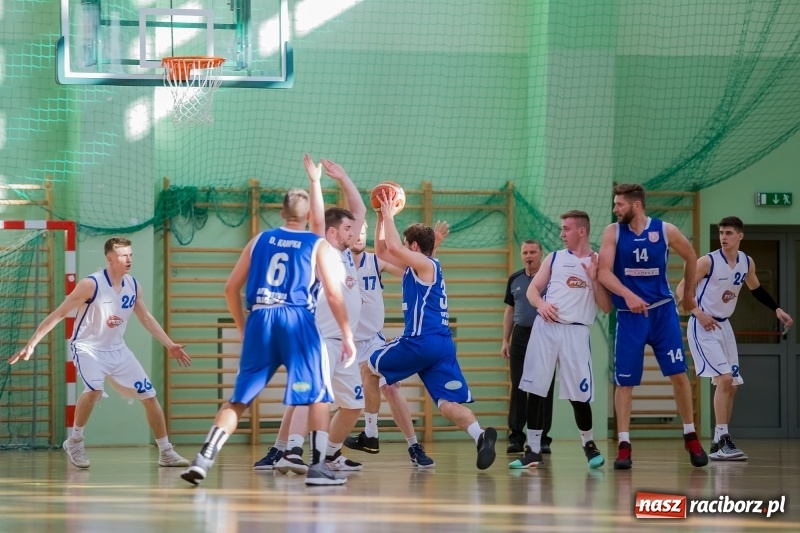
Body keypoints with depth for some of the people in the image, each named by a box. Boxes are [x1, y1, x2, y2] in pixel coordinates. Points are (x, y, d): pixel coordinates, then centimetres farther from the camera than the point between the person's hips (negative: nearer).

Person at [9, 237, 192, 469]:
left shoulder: (133, 285, -2)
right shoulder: (92, 284, -20)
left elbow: (146, 318, 14)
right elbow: (58, 314, -17)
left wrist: (169, 345, 11)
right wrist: (31, 344, -21)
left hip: (117, 349, 6)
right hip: (88, 348, -6)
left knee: (149, 395, 2)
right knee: (94, 389, -33)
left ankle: (166, 452, 14)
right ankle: (74, 441, -11)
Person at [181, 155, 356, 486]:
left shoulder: (260, 241, 15)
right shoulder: (317, 246, 6)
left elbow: (231, 289, 15)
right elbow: (334, 295, 0)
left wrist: (243, 329, 25)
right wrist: (347, 336, 5)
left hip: (259, 320, 3)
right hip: (298, 321, -3)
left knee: (239, 398, 9)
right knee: (319, 396, 8)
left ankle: (204, 459, -2)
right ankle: (318, 466, -1)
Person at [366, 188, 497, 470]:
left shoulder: (426, 265, -3)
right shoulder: (414, 267, 21)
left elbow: (392, 247, -18)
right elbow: (382, 251, 31)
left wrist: (389, 216, -5)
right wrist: (381, 217, 25)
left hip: (421, 341, -8)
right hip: (442, 344, 8)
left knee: (370, 369, 12)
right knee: (448, 403, -4)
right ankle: (479, 434, -30)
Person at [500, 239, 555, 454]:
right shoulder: (515, 279, 10)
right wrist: (505, 340, 11)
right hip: (520, 334, 3)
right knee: (518, 388, 1)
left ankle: (542, 438, 5)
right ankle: (516, 436, 4)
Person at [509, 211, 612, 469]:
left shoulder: (598, 262, 4)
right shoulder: (555, 258, 11)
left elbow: (606, 307, 0)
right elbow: (533, 289, 11)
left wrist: (594, 278, -13)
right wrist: (541, 303, -10)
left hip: (575, 331, -2)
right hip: (545, 327, 2)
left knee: (579, 394, -1)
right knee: (535, 389, -2)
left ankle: (589, 443, 22)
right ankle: (533, 450, 3)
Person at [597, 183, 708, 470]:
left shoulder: (665, 231, -5)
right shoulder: (613, 232, -6)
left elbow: (690, 257, 13)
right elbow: (604, 272, -14)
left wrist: (689, 292, 20)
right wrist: (628, 295, -29)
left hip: (662, 311, 0)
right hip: (629, 315, 0)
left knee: (679, 374, -2)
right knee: (624, 380, 0)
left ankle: (691, 437, 12)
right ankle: (624, 445, 5)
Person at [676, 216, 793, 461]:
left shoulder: (746, 263, 3)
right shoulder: (708, 261, -15)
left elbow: (756, 288, 23)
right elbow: (682, 290, -12)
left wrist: (776, 309, 14)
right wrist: (699, 313, -25)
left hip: (724, 326, 7)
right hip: (703, 326, -7)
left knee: (732, 385, 8)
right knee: (724, 379, -20)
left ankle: (719, 443, 17)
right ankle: (721, 441, -20)